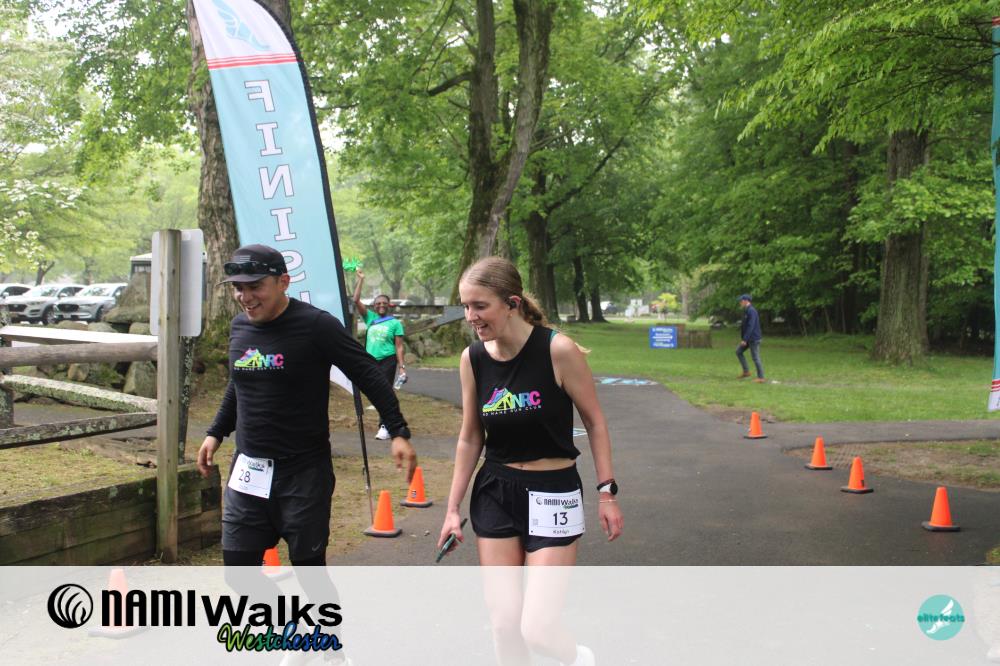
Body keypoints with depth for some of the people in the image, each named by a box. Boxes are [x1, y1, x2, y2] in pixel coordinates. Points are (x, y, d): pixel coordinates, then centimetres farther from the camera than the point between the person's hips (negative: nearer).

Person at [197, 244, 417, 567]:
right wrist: (216, 432, 22)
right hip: (248, 469, 6)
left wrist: (399, 432, -19)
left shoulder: (315, 325, -14)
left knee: (308, 563, 3)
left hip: (304, 471, -6)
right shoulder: (239, 326, 6)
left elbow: (369, 376, -13)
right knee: (237, 561, 4)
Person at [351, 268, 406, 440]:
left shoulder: (395, 323, 0)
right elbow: (356, 301, 2)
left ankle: (385, 427, -9)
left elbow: (399, 347, -3)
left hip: (388, 361, -4)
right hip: (371, 360, 5)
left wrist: (402, 366, -9)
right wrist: (361, 279, 1)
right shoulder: (370, 318, 10)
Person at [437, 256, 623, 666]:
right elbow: (470, 438, 7)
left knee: (537, 628, -8)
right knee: (504, 623, 5)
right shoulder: (472, 359, -5)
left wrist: (607, 492, -5)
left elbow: (594, 422, -5)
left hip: (554, 494, -4)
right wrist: (453, 508, 10)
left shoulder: (558, 350, -17)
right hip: (494, 493, 4)